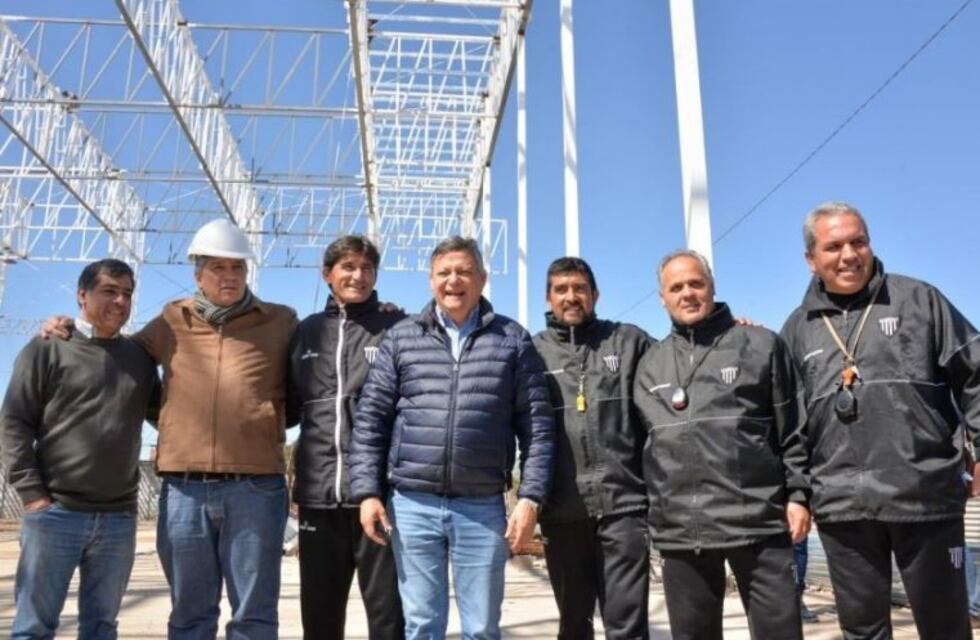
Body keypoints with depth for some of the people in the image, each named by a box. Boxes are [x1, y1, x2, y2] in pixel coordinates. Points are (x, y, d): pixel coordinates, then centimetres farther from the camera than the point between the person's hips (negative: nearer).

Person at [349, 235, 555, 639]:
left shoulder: (512, 339, 4)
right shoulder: (400, 338, 6)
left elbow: (537, 425, 2)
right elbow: (370, 420, 5)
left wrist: (530, 498, -4)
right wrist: (368, 492, -2)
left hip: (483, 508, 0)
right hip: (412, 506, 1)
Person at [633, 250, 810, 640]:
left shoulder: (761, 345, 5)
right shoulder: (649, 365, 13)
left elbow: (793, 429, 5)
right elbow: (641, 441, 16)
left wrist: (797, 494, -1)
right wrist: (647, 510, 13)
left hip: (758, 520, -3)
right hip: (680, 529, 3)